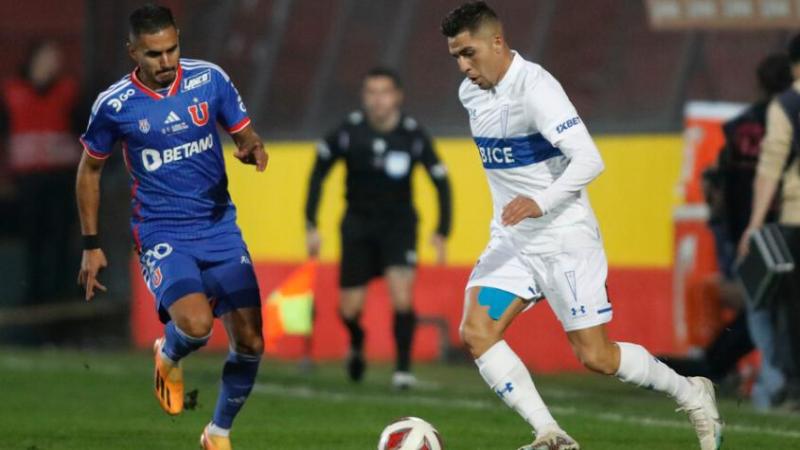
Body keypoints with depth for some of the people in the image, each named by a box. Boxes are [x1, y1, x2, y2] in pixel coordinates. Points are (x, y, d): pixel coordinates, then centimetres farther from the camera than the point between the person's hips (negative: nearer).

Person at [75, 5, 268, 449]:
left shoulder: (209, 79, -3)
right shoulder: (114, 105, -7)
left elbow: (244, 134, 8)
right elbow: (89, 169, 7)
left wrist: (253, 149, -17)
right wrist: (91, 245, 6)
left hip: (220, 226, 3)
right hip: (162, 233, -3)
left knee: (250, 342, -3)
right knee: (195, 324, -29)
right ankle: (169, 357, 10)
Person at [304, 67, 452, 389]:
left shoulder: (413, 135, -15)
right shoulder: (349, 131, -15)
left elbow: (441, 181, -2)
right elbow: (319, 173, -1)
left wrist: (442, 233, -5)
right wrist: (311, 226, -3)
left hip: (399, 223, -1)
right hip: (358, 223, 1)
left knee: (401, 293, -21)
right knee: (349, 308, 0)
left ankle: (403, 367, -10)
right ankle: (356, 345, 34)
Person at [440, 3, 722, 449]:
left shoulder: (536, 86, -19)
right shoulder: (470, 93, 6)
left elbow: (589, 160, -27)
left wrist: (540, 203, -39)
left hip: (563, 237, -7)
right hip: (511, 240, 7)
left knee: (596, 357, -5)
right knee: (475, 331, -14)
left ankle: (693, 394, 19)